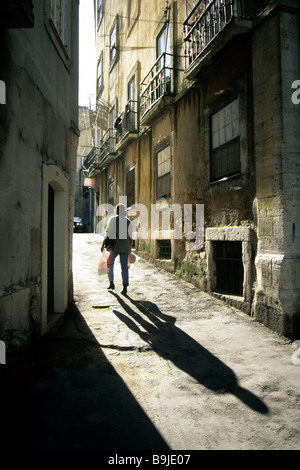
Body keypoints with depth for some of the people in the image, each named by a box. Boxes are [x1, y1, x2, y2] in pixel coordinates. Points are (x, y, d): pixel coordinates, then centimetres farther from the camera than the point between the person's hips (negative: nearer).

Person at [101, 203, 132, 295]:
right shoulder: (128, 221, 9)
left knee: (110, 263, 20)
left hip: (115, 245, -2)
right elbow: (130, 236, 9)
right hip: (125, 246, 2)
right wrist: (130, 248, 17)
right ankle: (125, 287, -12)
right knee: (124, 267, -1)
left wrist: (103, 244, -5)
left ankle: (111, 283, 21)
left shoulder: (113, 219, -1)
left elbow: (108, 232, -8)